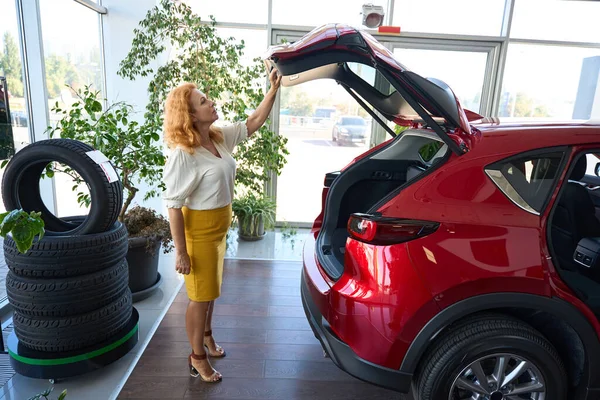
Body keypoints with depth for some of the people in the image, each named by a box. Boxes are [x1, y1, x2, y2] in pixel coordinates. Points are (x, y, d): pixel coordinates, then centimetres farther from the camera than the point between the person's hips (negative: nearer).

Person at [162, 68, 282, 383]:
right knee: (200, 295, 7)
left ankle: (206, 336, 46)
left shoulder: (220, 137, 0)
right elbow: (173, 206, -22)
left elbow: (254, 123, 9)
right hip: (199, 232, -8)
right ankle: (197, 357, 28)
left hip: (219, 228, 8)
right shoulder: (184, 155, -23)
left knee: (210, 289, 23)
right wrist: (181, 252, -21)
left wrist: (274, 88, 0)